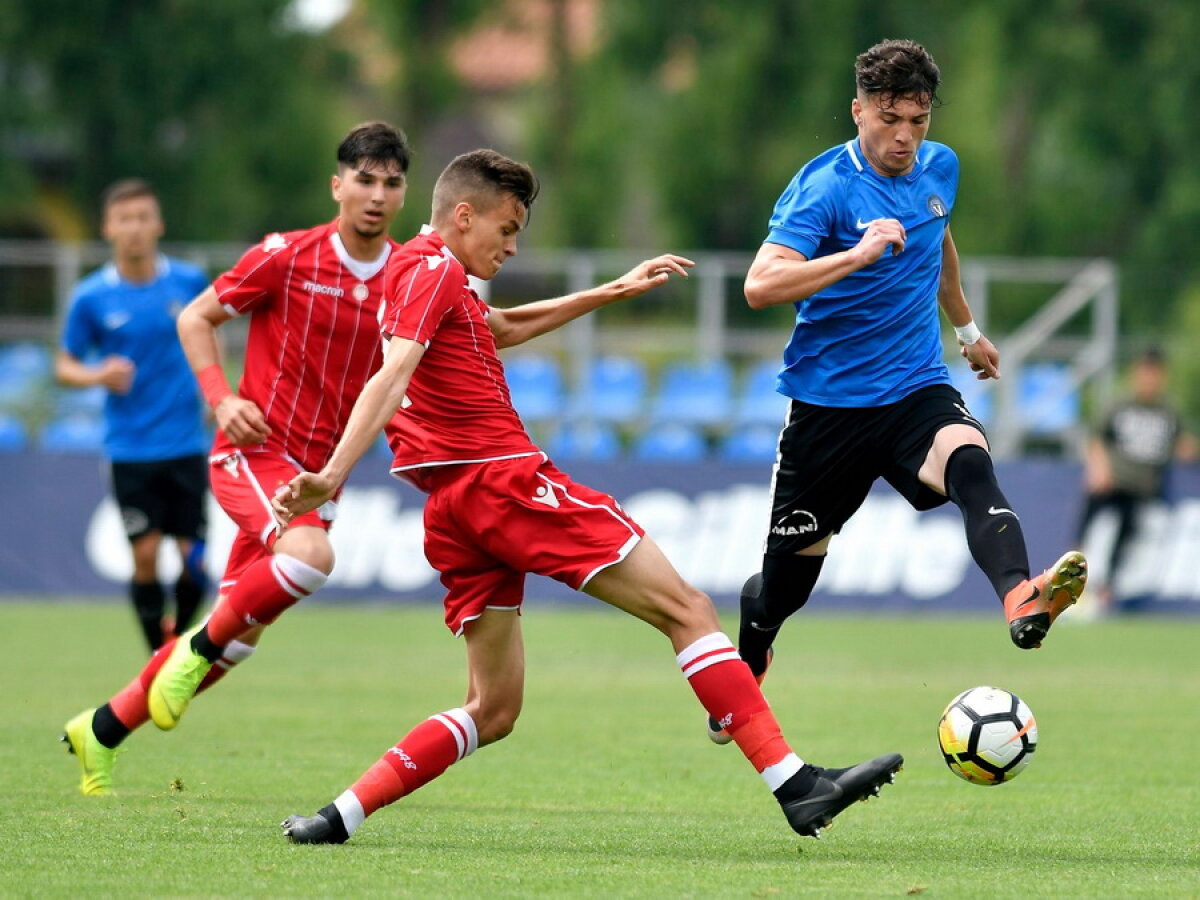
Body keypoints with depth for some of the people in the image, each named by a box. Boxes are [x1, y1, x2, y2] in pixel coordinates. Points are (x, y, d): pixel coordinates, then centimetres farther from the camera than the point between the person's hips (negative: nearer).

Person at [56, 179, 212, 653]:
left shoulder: (188, 281, 1)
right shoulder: (92, 297, -3)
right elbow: (64, 365, 5)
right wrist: (97, 376, -16)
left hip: (186, 447, 1)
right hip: (130, 449, -1)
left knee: (193, 557, -2)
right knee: (145, 557, -5)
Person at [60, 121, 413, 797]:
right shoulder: (287, 257, -9)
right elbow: (196, 318, 1)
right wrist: (222, 399, -13)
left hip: (321, 471, 5)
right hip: (256, 450, -5)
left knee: (237, 635, 7)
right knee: (310, 555, -34)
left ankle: (104, 729, 22)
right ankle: (201, 644, -10)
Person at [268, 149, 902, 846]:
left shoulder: (419, 272, 24)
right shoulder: (437, 270, -6)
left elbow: (506, 328, 41)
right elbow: (392, 377, -21)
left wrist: (614, 291, 39)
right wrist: (333, 475, -33)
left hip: (456, 511, 10)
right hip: (503, 477, -10)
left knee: (493, 711, 11)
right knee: (686, 608, -8)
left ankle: (341, 816, 0)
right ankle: (795, 784, -15)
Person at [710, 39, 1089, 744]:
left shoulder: (940, 169, 5)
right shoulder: (824, 186, -14)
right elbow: (761, 286, -27)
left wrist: (967, 328, 39)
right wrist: (857, 255, -36)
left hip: (916, 391, 3)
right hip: (829, 400, -3)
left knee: (970, 464, -30)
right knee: (791, 570, 8)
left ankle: (1024, 602, -56)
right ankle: (743, 673, 40)